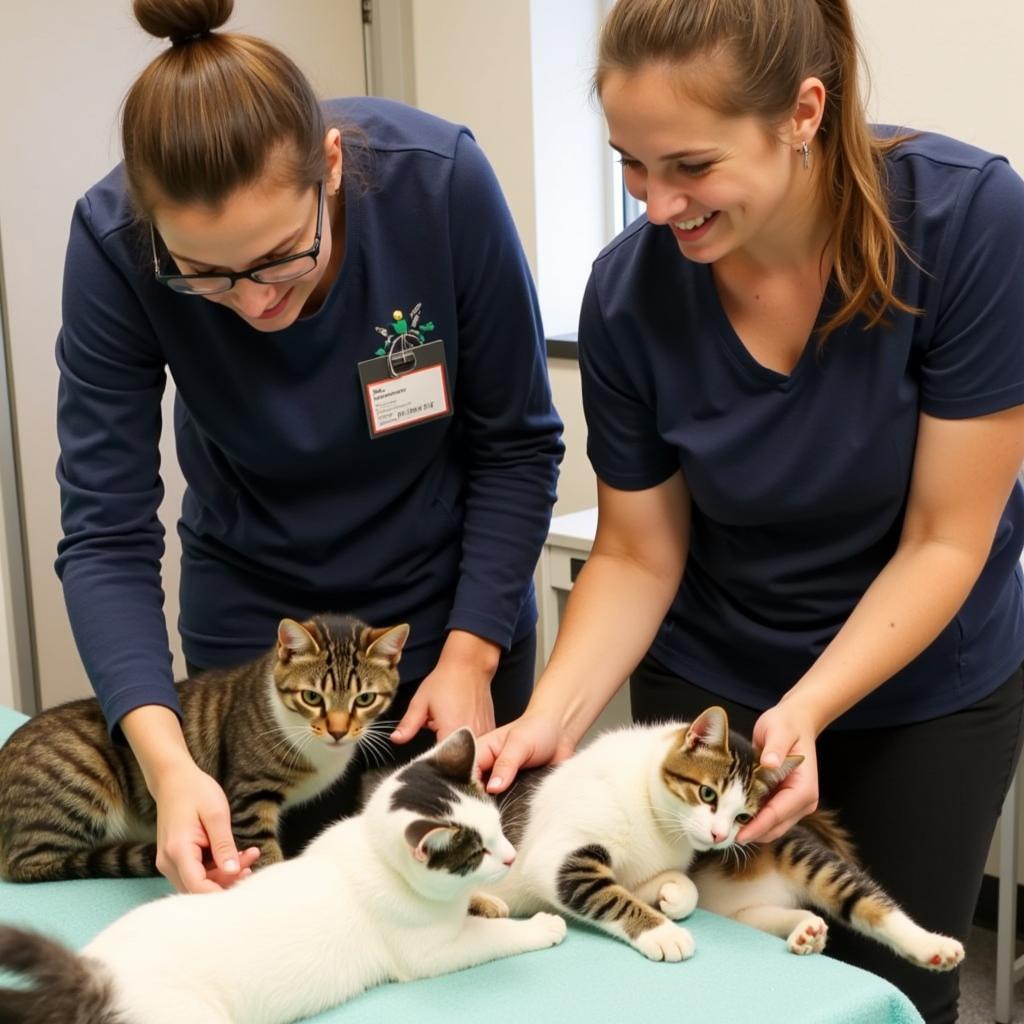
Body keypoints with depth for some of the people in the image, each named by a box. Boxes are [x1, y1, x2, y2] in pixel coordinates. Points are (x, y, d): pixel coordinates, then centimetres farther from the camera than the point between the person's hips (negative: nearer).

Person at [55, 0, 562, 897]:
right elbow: (105, 533, -23)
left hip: (456, 614, 0)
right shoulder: (113, 244, -25)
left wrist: (473, 653, -19)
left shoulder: (442, 181, -27)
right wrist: (167, 763, -35)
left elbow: (516, 446, -14)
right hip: (253, 627, 0)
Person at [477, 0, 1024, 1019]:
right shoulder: (629, 292, -20)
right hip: (705, 685, 1)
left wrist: (804, 713, -30)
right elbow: (637, 555, -9)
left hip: (927, 688, -1)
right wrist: (551, 718, -24)